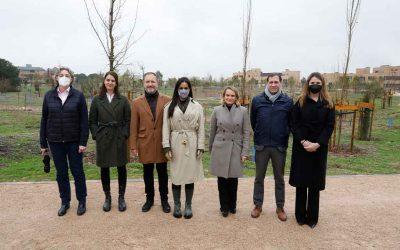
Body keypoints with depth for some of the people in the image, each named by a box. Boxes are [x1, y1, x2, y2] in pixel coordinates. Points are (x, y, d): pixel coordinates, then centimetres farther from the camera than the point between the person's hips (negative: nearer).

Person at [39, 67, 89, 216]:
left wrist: (83, 142, -11)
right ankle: (65, 202, 28)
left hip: (74, 141, -2)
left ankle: (82, 201, 23)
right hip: (55, 142, 2)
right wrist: (43, 143, 4)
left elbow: (84, 120, -6)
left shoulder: (78, 96, -5)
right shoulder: (49, 96, 3)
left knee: (77, 172, 6)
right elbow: (44, 120, 6)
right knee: (61, 173, 12)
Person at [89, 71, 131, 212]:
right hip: (103, 140, 1)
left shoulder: (123, 100, 3)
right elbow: (92, 121, 6)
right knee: (104, 169, 8)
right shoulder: (97, 100, 5)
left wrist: (124, 135, -6)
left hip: (119, 139, 0)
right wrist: (96, 135, -3)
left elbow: (128, 120, 2)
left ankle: (121, 197, 21)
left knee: (121, 168, 6)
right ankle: (107, 197, 25)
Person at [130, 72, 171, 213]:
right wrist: (133, 146, -2)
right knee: (147, 174, 14)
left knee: (162, 173, 11)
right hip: (145, 145, 1)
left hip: (162, 144, -1)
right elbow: (133, 126, 2)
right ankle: (149, 199, 31)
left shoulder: (167, 101, -1)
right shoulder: (137, 103, 2)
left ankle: (164, 199, 28)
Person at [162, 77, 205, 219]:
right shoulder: (169, 107, 5)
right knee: (176, 176, 6)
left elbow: (201, 129, 3)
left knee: (190, 175, 5)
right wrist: (167, 147, -5)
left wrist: (200, 147, -3)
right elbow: (166, 128, 2)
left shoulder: (197, 107, 4)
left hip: (192, 145, 0)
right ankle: (176, 205, 24)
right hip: (175, 145, 0)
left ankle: (188, 206, 22)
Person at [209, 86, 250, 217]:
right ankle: (224, 207, 24)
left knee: (233, 179, 7)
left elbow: (246, 133, 0)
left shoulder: (243, 111, -1)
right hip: (220, 149, 1)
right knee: (222, 180, 7)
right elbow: (212, 131, 9)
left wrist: (245, 152, -4)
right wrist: (211, 148, 15)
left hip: (236, 150, 0)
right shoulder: (217, 110, 2)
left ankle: (232, 205, 29)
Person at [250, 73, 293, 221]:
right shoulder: (257, 100, -3)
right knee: (259, 178, 11)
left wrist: (283, 136, 8)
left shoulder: (288, 101, -4)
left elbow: (291, 122, 7)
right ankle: (258, 205, 27)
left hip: (280, 147, 0)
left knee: (279, 178, 12)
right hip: (261, 146, 0)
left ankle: (280, 207, 28)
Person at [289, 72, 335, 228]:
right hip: (301, 148, 0)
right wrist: (303, 141, -16)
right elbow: (294, 124, -3)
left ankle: (312, 217, 19)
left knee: (315, 184, 6)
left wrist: (317, 144, -15)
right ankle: (300, 216, 19)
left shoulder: (328, 104, 5)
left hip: (319, 148, 1)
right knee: (301, 182, 5)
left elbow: (330, 126, -2)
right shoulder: (300, 102, 4)